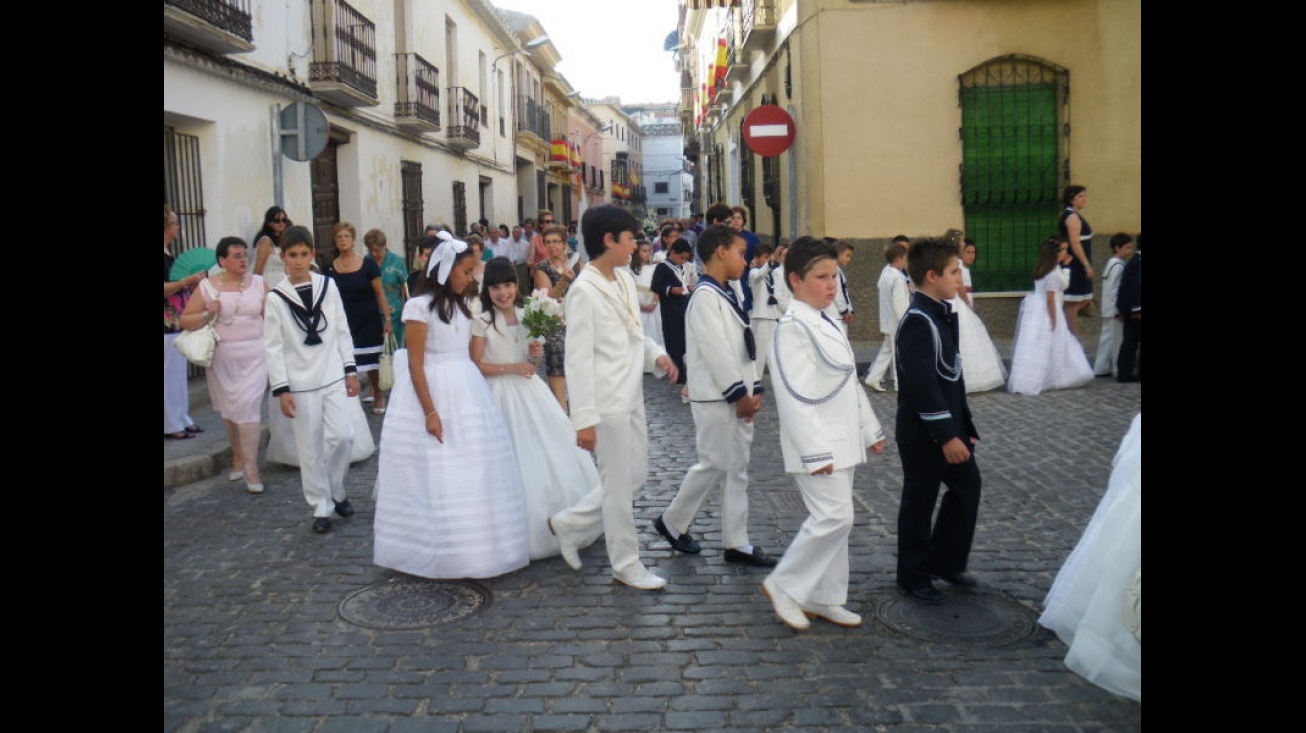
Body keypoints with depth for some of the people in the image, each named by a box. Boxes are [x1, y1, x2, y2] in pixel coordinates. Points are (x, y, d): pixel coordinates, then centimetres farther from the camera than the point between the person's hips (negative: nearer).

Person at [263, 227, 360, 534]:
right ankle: (321, 507, 17)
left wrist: (351, 370, 6)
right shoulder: (275, 298, -5)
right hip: (300, 384, -2)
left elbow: (342, 331, 8)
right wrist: (281, 389, -7)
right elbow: (273, 347, -4)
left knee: (341, 436, -6)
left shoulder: (328, 286, 2)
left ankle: (337, 490, 19)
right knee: (310, 449, 4)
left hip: (333, 377, 2)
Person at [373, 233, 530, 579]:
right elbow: (415, 364, -13)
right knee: (439, 478, -1)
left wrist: (476, 398, 9)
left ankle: (475, 547, 21)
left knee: (474, 474, 9)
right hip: (435, 393, -7)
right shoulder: (419, 306, -10)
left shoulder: (461, 305, 12)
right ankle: (443, 553, 11)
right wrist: (430, 413, -17)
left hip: (468, 393, 7)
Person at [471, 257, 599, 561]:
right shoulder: (482, 321, -8)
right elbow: (476, 366, -9)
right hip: (501, 393, -5)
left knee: (555, 456, 4)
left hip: (529, 390, 5)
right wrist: (511, 367, -17)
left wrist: (535, 355, -5)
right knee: (514, 463, -3)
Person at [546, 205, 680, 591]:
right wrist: (584, 418, -20)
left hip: (632, 399, 9)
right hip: (608, 404, -9)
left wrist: (656, 353, -2)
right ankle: (626, 565, 20)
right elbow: (578, 359, -18)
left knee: (635, 475, 18)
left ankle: (569, 524, 33)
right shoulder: (584, 291, -17)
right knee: (619, 486, 4)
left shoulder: (625, 279, 8)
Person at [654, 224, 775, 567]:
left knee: (737, 468, 10)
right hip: (715, 397, -9)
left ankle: (737, 543, 17)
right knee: (714, 465, -1)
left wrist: (753, 390, 9)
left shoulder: (727, 294, 13)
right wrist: (740, 394, -17)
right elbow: (715, 350, -20)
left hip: (738, 396, 9)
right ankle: (672, 523, 18)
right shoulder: (705, 296, -15)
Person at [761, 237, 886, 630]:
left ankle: (822, 598, 22)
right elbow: (795, 394, -21)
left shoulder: (827, 323, 13)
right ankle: (784, 585, 3)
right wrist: (814, 450, -23)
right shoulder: (793, 327, -16)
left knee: (833, 518, 12)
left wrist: (870, 429, 19)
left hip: (842, 439, 9)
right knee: (835, 516, -13)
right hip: (818, 442, -9)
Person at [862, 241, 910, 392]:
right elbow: (900, 304, -24)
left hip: (887, 321, 9)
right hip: (897, 322, -9)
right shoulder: (898, 278, -21)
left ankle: (873, 378, 13)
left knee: (886, 350, 16)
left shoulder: (885, 273, 6)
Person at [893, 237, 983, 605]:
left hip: (948, 426, 10)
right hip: (923, 432, -10)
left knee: (968, 484, 17)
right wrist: (946, 435, -24)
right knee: (920, 501, 4)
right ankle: (913, 577, 20)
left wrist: (962, 425, 16)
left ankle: (945, 562, 31)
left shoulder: (941, 314, 9)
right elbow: (922, 384, -26)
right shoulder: (918, 320, -21)